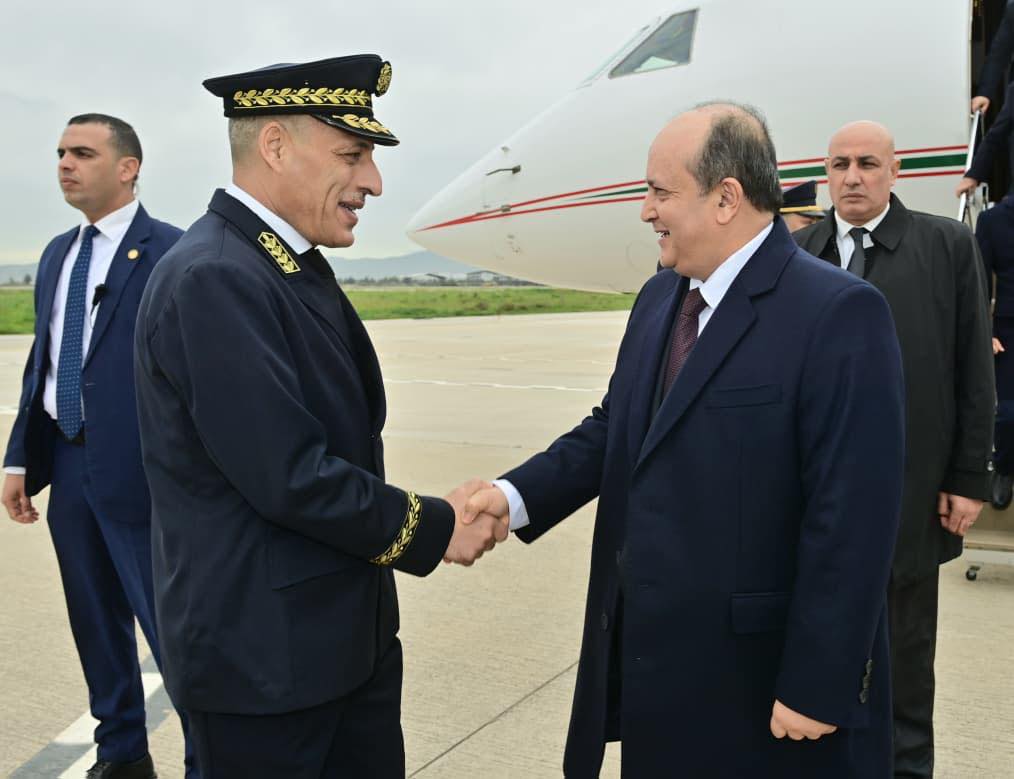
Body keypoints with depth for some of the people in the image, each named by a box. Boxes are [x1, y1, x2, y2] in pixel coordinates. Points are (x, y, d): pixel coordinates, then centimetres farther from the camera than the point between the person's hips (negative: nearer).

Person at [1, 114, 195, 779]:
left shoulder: (171, 253, -9)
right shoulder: (58, 254, 14)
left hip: (138, 470, -7)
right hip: (66, 462, 8)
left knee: (170, 625, 0)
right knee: (97, 625, 18)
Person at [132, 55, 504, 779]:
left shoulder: (294, 267, 9)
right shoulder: (212, 280, -21)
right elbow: (289, 478, -25)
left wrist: (441, 510, 1)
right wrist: (432, 529, -13)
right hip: (266, 656, -9)